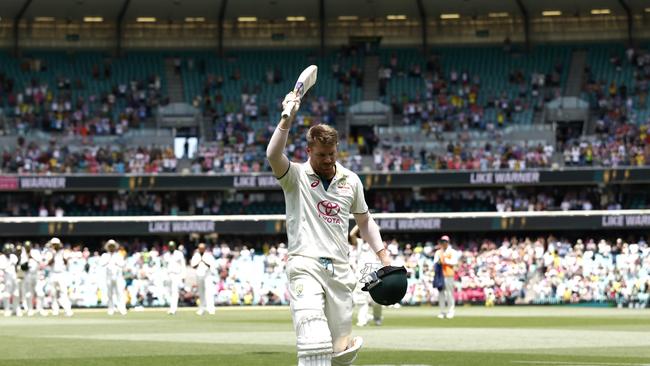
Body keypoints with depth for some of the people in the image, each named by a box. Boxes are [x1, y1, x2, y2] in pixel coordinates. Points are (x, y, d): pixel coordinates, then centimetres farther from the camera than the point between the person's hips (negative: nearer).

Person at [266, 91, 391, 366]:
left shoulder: (351, 180, 13)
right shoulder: (296, 176, -1)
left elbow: (364, 221, 24)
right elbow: (273, 155, -22)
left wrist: (383, 255, 15)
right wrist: (287, 119, -31)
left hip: (340, 269, 4)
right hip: (305, 267, -4)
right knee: (314, 343, -21)